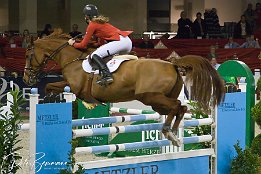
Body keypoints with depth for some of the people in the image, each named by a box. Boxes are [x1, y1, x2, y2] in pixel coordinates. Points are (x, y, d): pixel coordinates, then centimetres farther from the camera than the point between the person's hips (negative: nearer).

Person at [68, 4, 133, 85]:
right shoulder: (101, 22, 25)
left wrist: (73, 43, 21)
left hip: (119, 41, -9)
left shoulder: (92, 25, 0)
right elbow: (102, 42, 32)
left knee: (94, 55, -16)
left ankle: (107, 75, -36)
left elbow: (83, 45, 5)